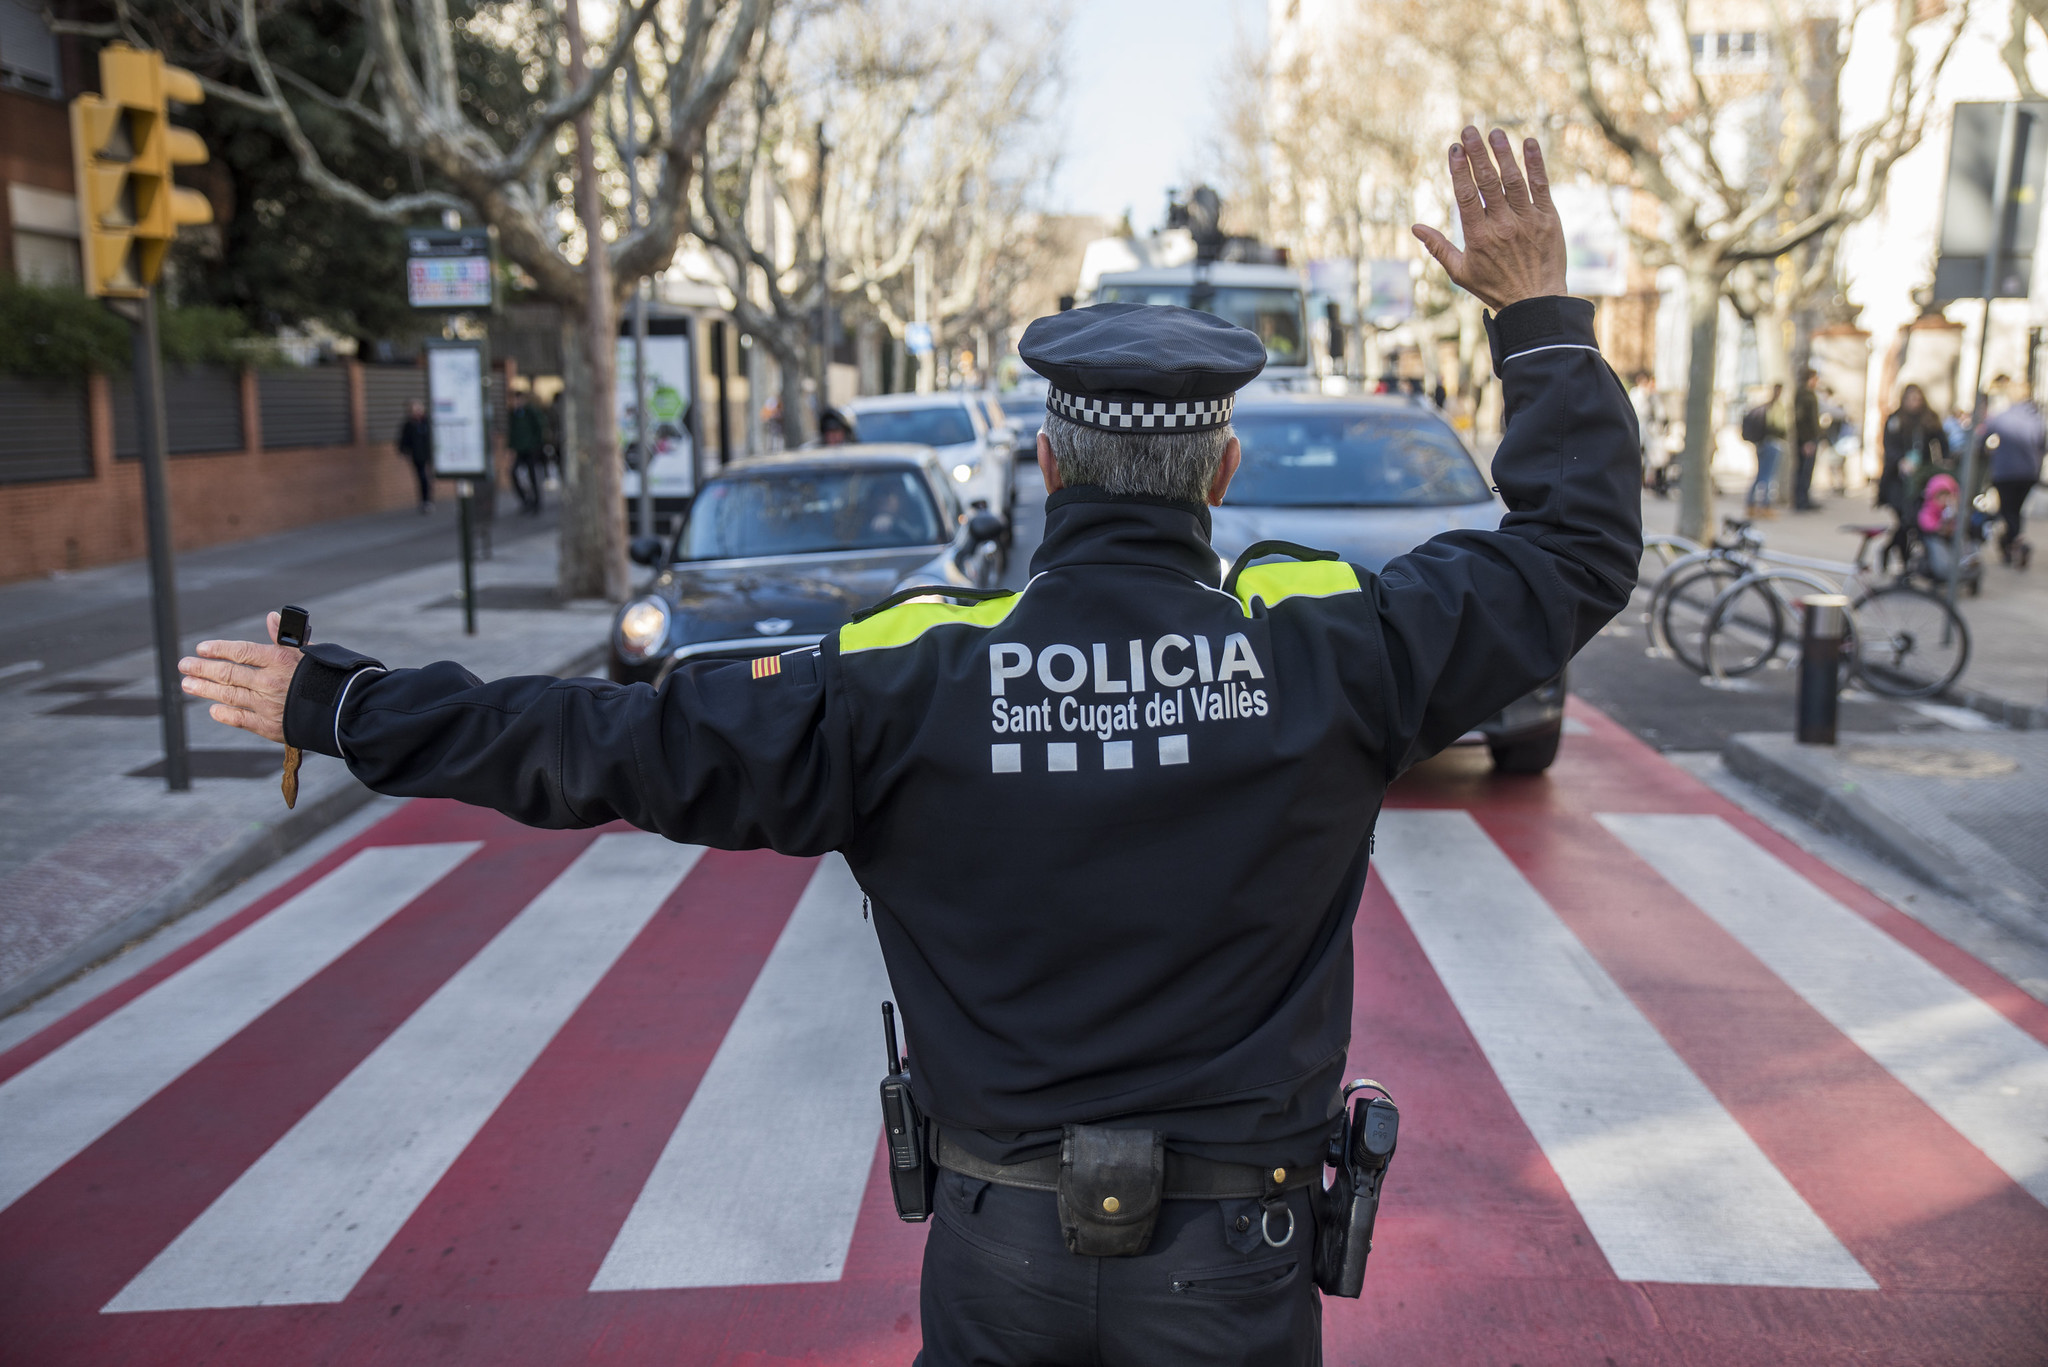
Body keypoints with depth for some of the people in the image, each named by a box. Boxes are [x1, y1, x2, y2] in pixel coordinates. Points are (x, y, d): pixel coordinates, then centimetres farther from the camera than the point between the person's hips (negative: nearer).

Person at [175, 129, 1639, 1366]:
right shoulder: (1323, 646, -13)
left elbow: (622, 743, -11)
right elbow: (1580, 546, 0)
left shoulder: (915, 677, -14)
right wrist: (1540, 309, 11)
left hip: (1000, 1249, 1)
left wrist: (339, 705, 0)